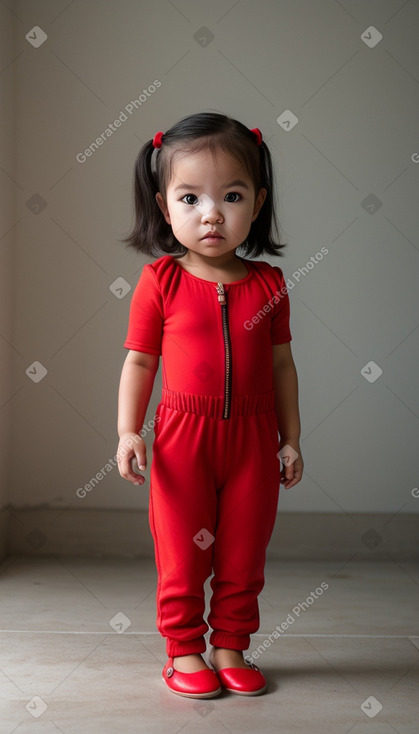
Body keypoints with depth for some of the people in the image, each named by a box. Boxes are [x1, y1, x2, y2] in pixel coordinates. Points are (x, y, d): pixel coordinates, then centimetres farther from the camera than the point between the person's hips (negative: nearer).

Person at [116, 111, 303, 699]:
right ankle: (184, 651, 24)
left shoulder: (268, 283, 0)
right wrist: (128, 432, -12)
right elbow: (139, 362, -2)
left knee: (244, 556, 12)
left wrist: (291, 439, 7)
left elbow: (281, 364, 6)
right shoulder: (160, 282, -6)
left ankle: (231, 648, 28)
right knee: (182, 555, 8)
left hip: (253, 437, 2)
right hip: (183, 436, -2)